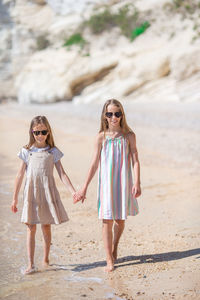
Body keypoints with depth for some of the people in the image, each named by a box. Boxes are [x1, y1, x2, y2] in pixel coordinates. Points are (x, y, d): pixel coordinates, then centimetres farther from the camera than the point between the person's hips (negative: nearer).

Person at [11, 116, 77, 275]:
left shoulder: (53, 152, 3)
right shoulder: (27, 151, 2)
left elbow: (62, 174, 3)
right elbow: (20, 175, 6)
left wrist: (73, 191, -7)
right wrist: (15, 198, 7)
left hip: (48, 191, 1)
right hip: (31, 192, 0)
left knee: (46, 227, 8)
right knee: (31, 228, -3)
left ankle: (46, 259, 24)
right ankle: (31, 264, -1)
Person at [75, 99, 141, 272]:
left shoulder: (128, 136, 0)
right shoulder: (101, 137, -1)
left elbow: (135, 161, -2)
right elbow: (94, 164, 2)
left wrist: (137, 183, -13)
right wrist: (84, 188, 1)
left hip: (123, 183, 1)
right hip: (106, 183, -1)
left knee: (120, 220, 9)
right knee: (107, 221, -4)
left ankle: (114, 248, 37)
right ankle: (110, 261, 2)